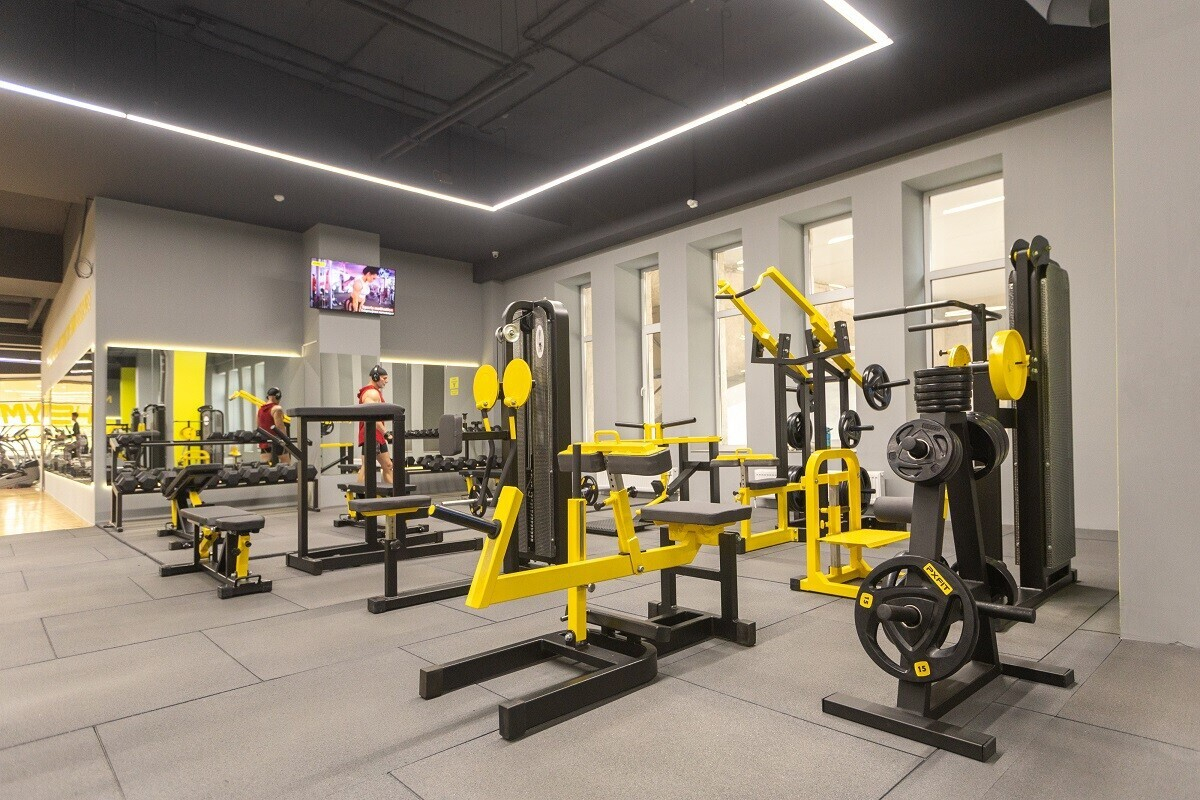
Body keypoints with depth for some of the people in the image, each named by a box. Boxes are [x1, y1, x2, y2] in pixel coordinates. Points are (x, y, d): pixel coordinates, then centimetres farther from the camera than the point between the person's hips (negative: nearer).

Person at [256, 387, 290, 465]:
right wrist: (286, 438, -17)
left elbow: (258, 426, 19)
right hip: (275, 441, -7)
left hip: (263, 442, 7)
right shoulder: (277, 408, -10)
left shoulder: (260, 409, 14)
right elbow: (279, 426, -18)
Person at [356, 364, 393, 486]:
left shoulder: (375, 392, 21)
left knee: (388, 465, 9)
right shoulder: (372, 393, -13)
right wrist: (386, 433, -24)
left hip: (377, 436, 11)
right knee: (366, 467, -10)